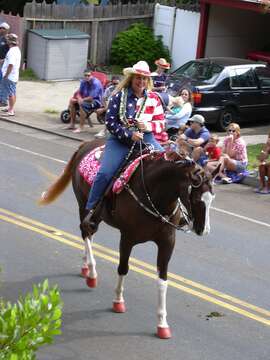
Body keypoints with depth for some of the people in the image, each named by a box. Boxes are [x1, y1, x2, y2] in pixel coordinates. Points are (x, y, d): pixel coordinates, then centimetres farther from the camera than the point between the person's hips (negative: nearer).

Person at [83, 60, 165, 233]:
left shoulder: (154, 98, 7)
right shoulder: (119, 96, -2)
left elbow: (161, 122, 10)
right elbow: (110, 122, -6)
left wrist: (150, 126, -13)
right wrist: (129, 135, -16)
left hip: (146, 139, 3)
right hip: (120, 140, -3)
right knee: (105, 173, -21)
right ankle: (92, 212, -10)